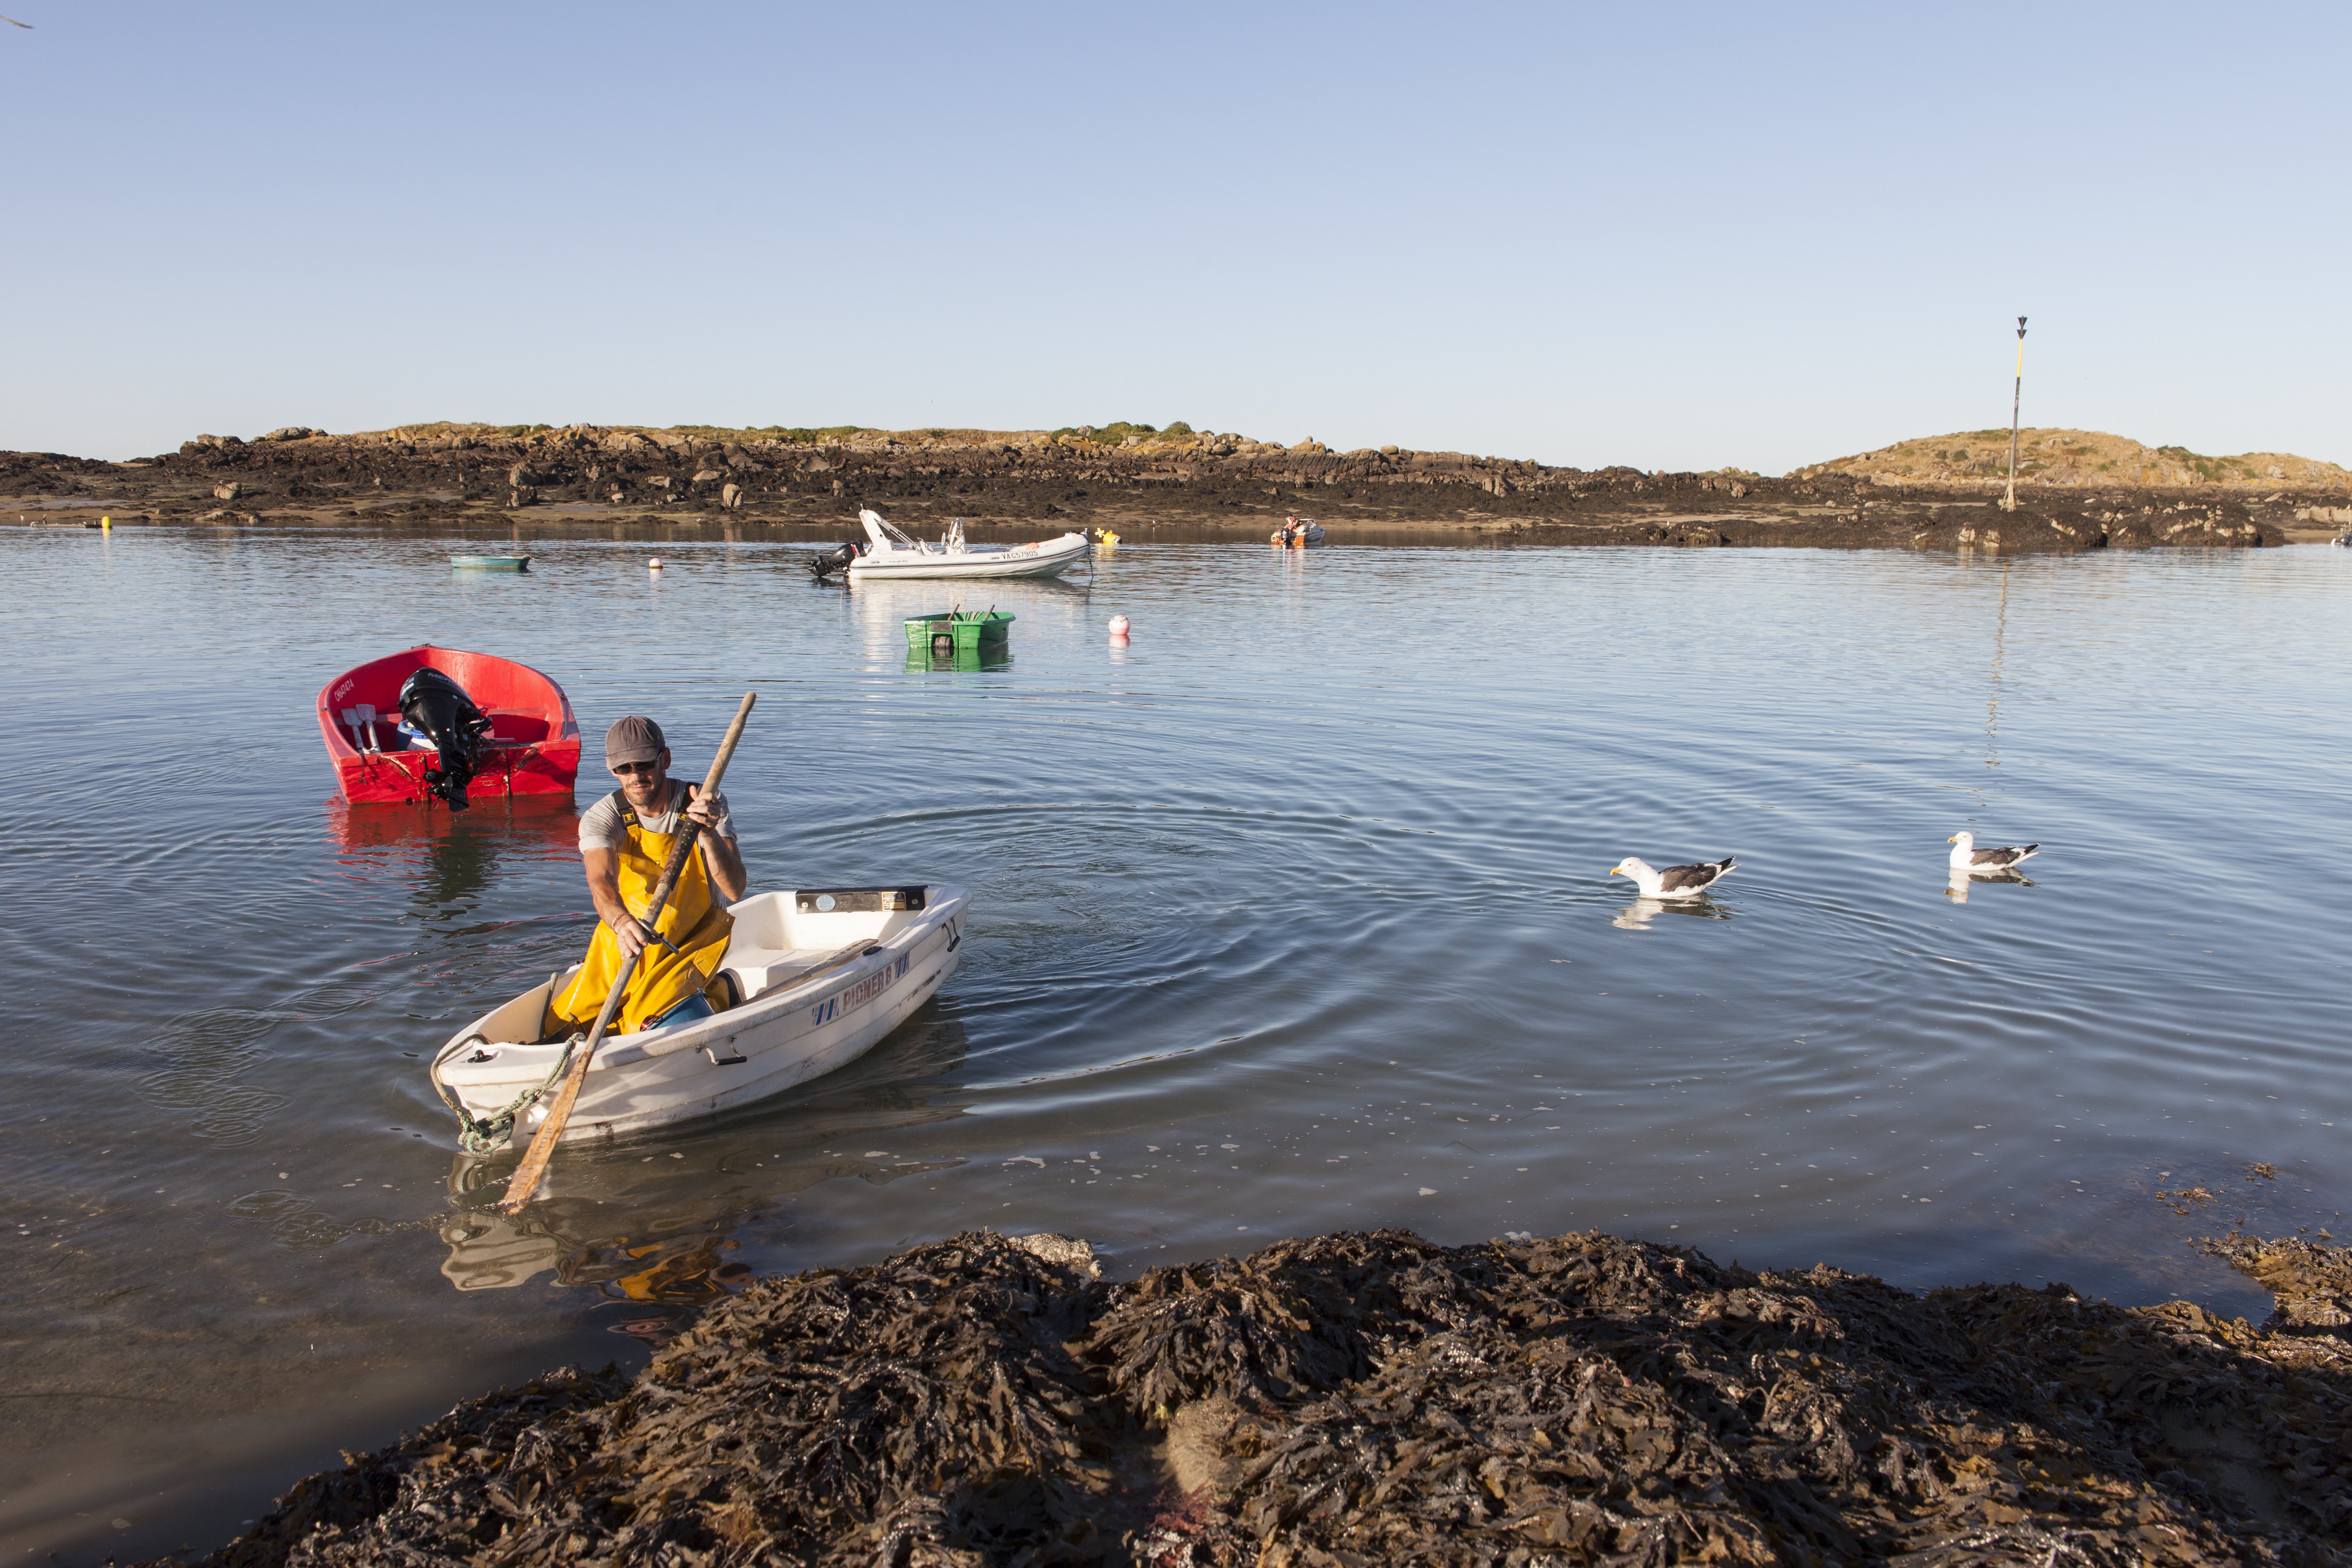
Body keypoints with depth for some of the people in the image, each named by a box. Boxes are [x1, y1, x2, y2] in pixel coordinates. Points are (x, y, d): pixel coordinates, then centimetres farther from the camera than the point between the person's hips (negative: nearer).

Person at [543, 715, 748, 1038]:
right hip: (624, 940, 3)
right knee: (558, 1030, -4)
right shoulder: (601, 817, -11)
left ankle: (713, 994, 8)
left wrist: (709, 833, -40)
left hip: (693, 939, -3)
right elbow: (601, 883, -31)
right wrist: (622, 922, -54)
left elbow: (735, 890, -22)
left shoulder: (708, 806, -12)